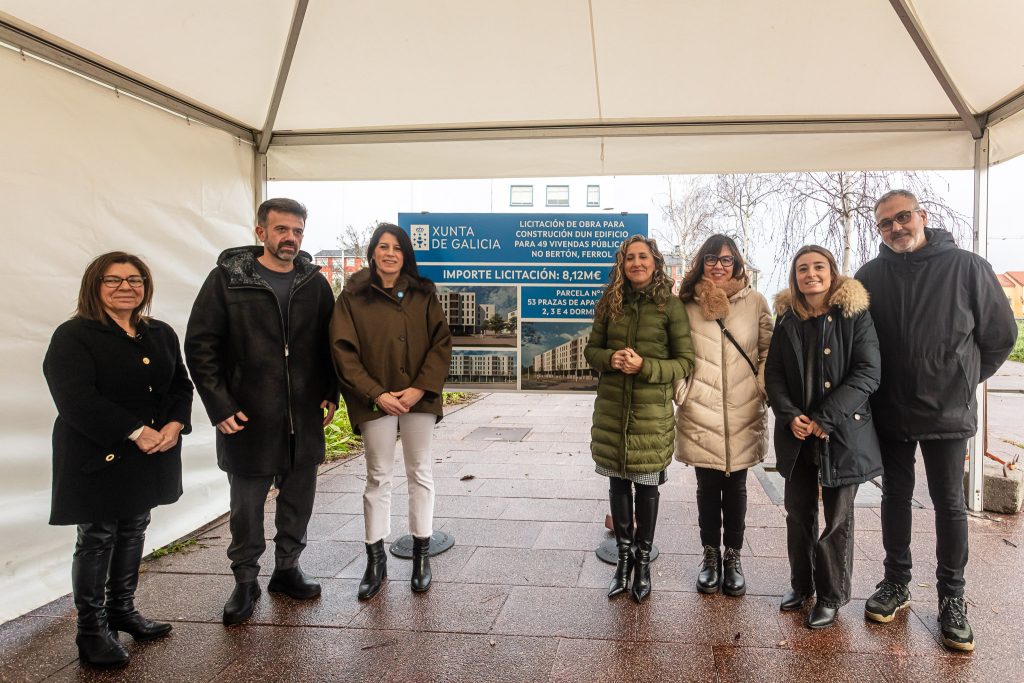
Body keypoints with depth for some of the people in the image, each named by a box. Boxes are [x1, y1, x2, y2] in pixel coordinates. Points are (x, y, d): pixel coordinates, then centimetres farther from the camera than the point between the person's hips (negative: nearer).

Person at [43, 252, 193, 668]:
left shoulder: (161, 334, 11)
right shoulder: (73, 336, -9)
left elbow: (181, 385, 10)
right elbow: (77, 399, -20)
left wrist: (175, 425, -10)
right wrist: (136, 433, -24)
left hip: (150, 458, 6)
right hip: (99, 459, -6)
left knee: (133, 533, 16)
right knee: (97, 539, 4)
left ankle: (122, 609, 33)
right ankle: (91, 629, 18)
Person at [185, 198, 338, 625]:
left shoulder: (315, 283, 6)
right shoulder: (228, 278, -5)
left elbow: (329, 344, 13)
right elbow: (200, 345, -6)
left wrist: (331, 395, 5)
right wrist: (219, 406, -11)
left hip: (305, 420, 4)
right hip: (248, 420, -3)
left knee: (298, 500, 14)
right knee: (247, 505, 9)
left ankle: (287, 568, 32)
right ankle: (245, 580, 26)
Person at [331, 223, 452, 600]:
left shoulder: (423, 294, 4)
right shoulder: (353, 296, -1)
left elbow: (442, 342, 0)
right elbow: (344, 350, -5)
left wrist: (420, 388, -11)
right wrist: (377, 394, -13)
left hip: (418, 398, 2)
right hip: (376, 401, -1)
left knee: (420, 474, 10)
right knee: (378, 478, 7)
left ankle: (421, 554, 23)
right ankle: (375, 559, 19)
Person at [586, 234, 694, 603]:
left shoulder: (670, 305, -6)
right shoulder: (610, 302, 5)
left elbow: (686, 361, -5)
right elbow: (592, 349, 10)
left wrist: (645, 366, -19)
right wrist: (610, 359, -12)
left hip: (652, 412, -3)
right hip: (611, 409, 3)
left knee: (646, 486, 9)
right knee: (618, 483, 13)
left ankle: (643, 560, 27)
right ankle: (624, 556, 30)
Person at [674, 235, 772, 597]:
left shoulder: (754, 302, 3)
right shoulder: (688, 304, 1)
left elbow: (768, 350, 6)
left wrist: (762, 388, -2)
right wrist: (681, 390, -3)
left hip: (743, 414, 1)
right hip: (700, 414, 0)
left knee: (736, 487, 12)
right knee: (707, 487, 9)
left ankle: (733, 557, 26)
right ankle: (710, 556, 25)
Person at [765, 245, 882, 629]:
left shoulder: (854, 314, -4)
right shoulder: (787, 319, 7)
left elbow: (868, 372, -11)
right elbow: (773, 373, 6)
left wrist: (825, 418, -16)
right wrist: (790, 416, -11)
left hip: (843, 433, -3)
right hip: (797, 435, 4)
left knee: (837, 518, 5)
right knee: (798, 513, 12)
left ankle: (831, 596, 19)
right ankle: (801, 585, 29)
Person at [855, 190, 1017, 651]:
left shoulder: (968, 268, -7)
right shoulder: (870, 276, -1)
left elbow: (1001, 335, 1)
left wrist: (966, 380, 4)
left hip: (947, 411, -2)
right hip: (889, 411, 2)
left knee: (949, 503, 6)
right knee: (895, 496, 13)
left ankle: (952, 597, 20)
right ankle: (896, 583, 28)